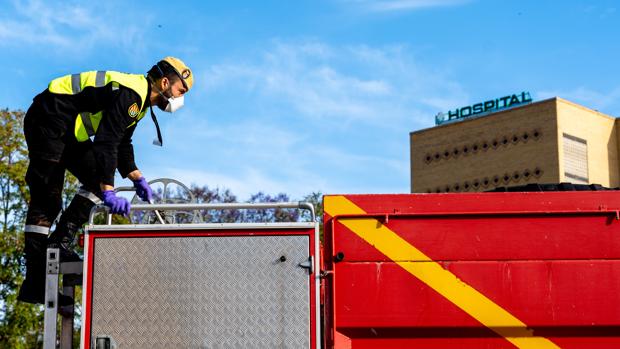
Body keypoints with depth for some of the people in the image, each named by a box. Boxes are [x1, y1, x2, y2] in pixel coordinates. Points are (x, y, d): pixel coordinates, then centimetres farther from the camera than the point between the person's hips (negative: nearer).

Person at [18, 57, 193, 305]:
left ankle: (60, 242, -3)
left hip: (70, 132, 10)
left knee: (97, 180, 3)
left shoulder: (140, 98, 10)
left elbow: (122, 144, 16)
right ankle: (34, 283, -10)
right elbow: (107, 142, -31)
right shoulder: (130, 93, -23)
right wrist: (109, 193, -35)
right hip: (48, 122, -10)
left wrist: (137, 179, 4)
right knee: (46, 200, -11)